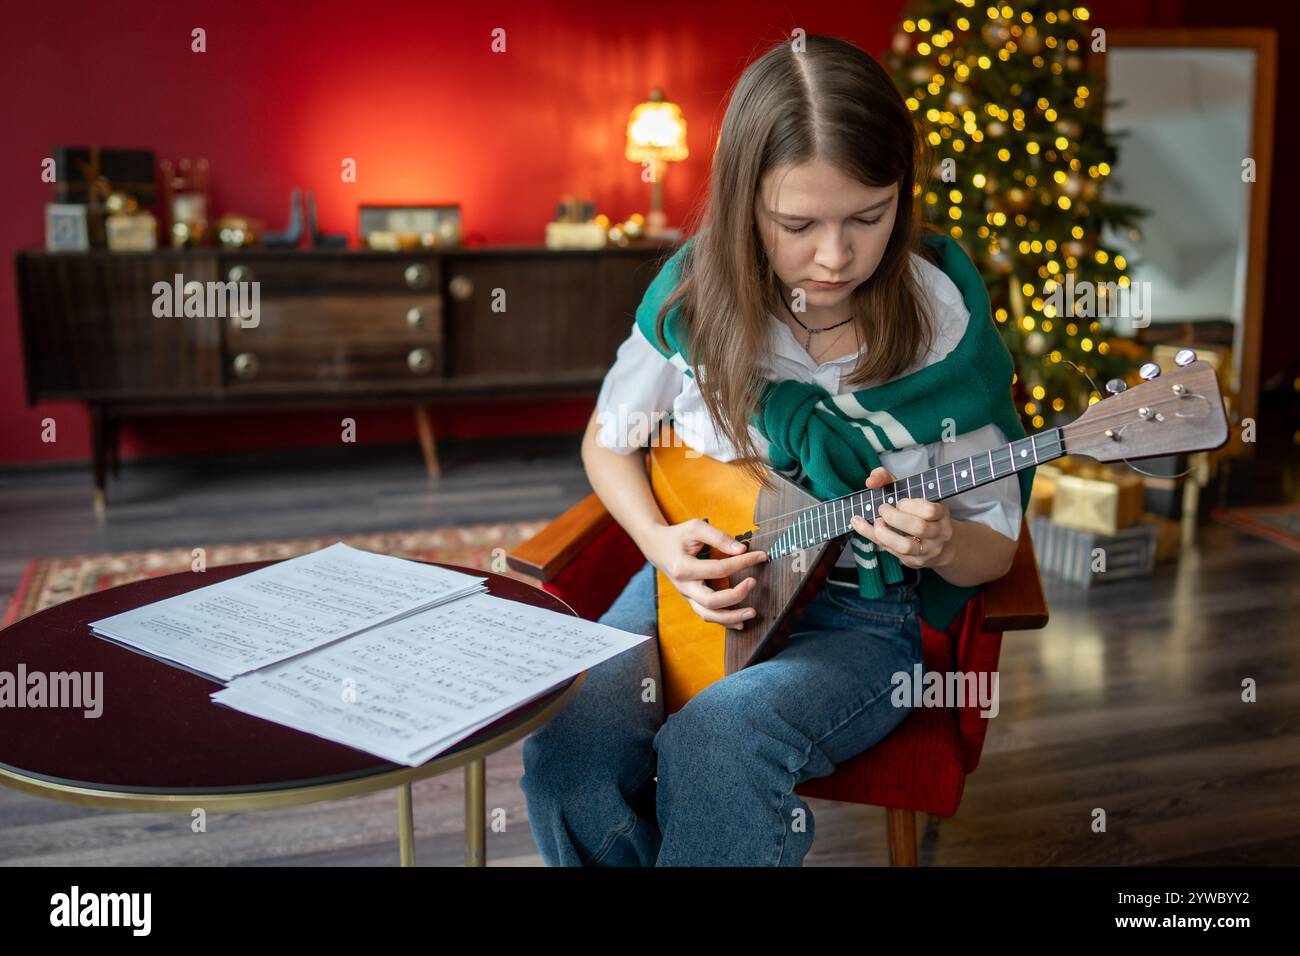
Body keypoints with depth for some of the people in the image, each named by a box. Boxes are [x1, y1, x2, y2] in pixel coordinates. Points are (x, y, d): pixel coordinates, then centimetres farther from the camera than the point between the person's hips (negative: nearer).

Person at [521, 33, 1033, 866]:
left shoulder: (945, 327, -12)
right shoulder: (696, 291, -7)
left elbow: (993, 549, -2)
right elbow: (609, 438, 9)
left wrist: (938, 543, -27)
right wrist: (662, 541, -11)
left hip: (863, 615, -2)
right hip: (700, 578, 3)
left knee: (720, 738, -33)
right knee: (566, 749, -24)